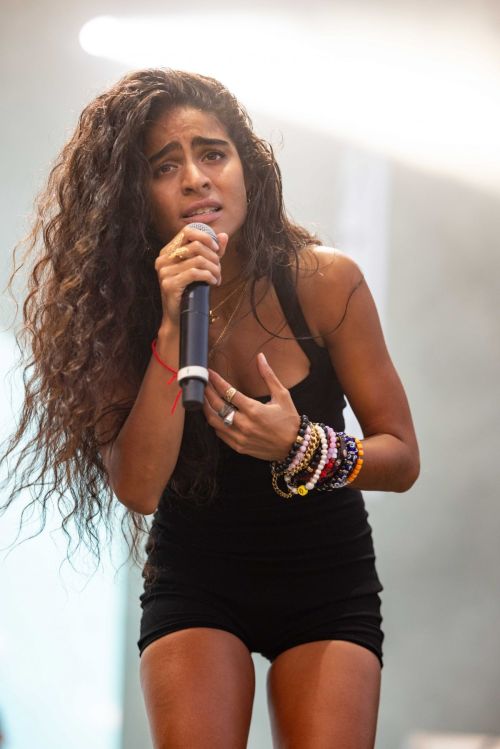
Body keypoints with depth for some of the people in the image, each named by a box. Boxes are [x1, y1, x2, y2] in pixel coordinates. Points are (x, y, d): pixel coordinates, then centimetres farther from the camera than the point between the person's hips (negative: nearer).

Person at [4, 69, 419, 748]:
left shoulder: (323, 282, -13)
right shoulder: (128, 306, -11)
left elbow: (402, 457, -8)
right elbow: (137, 488, -22)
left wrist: (299, 449, -27)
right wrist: (174, 328, -29)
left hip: (327, 580, 0)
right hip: (194, 583, 0)